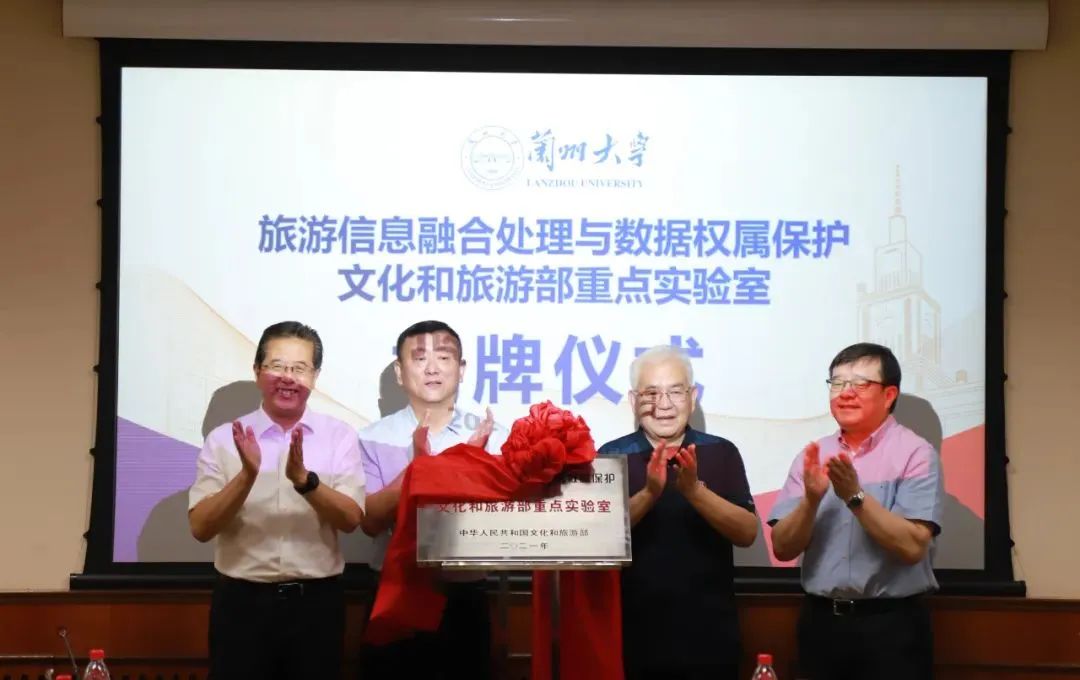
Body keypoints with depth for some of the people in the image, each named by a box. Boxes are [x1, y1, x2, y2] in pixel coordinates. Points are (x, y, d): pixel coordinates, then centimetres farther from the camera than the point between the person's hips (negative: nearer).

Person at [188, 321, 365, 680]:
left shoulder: (340, 437, 3)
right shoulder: (224, 439, 2)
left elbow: (351, 518, -7)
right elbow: (201, 527, -6)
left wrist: (304, 479, -23)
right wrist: (247, 476, -21)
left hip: (316, 601, 1)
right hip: (242, 602, 0)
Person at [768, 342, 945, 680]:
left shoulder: (915, 453, -6)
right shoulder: (813, 456, 6)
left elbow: (912, 546, -15)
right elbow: (783, 548, 2)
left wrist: (855, 496, -21)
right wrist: (811, 500, -14)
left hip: (891, 624, -4)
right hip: (820, 621, 4)